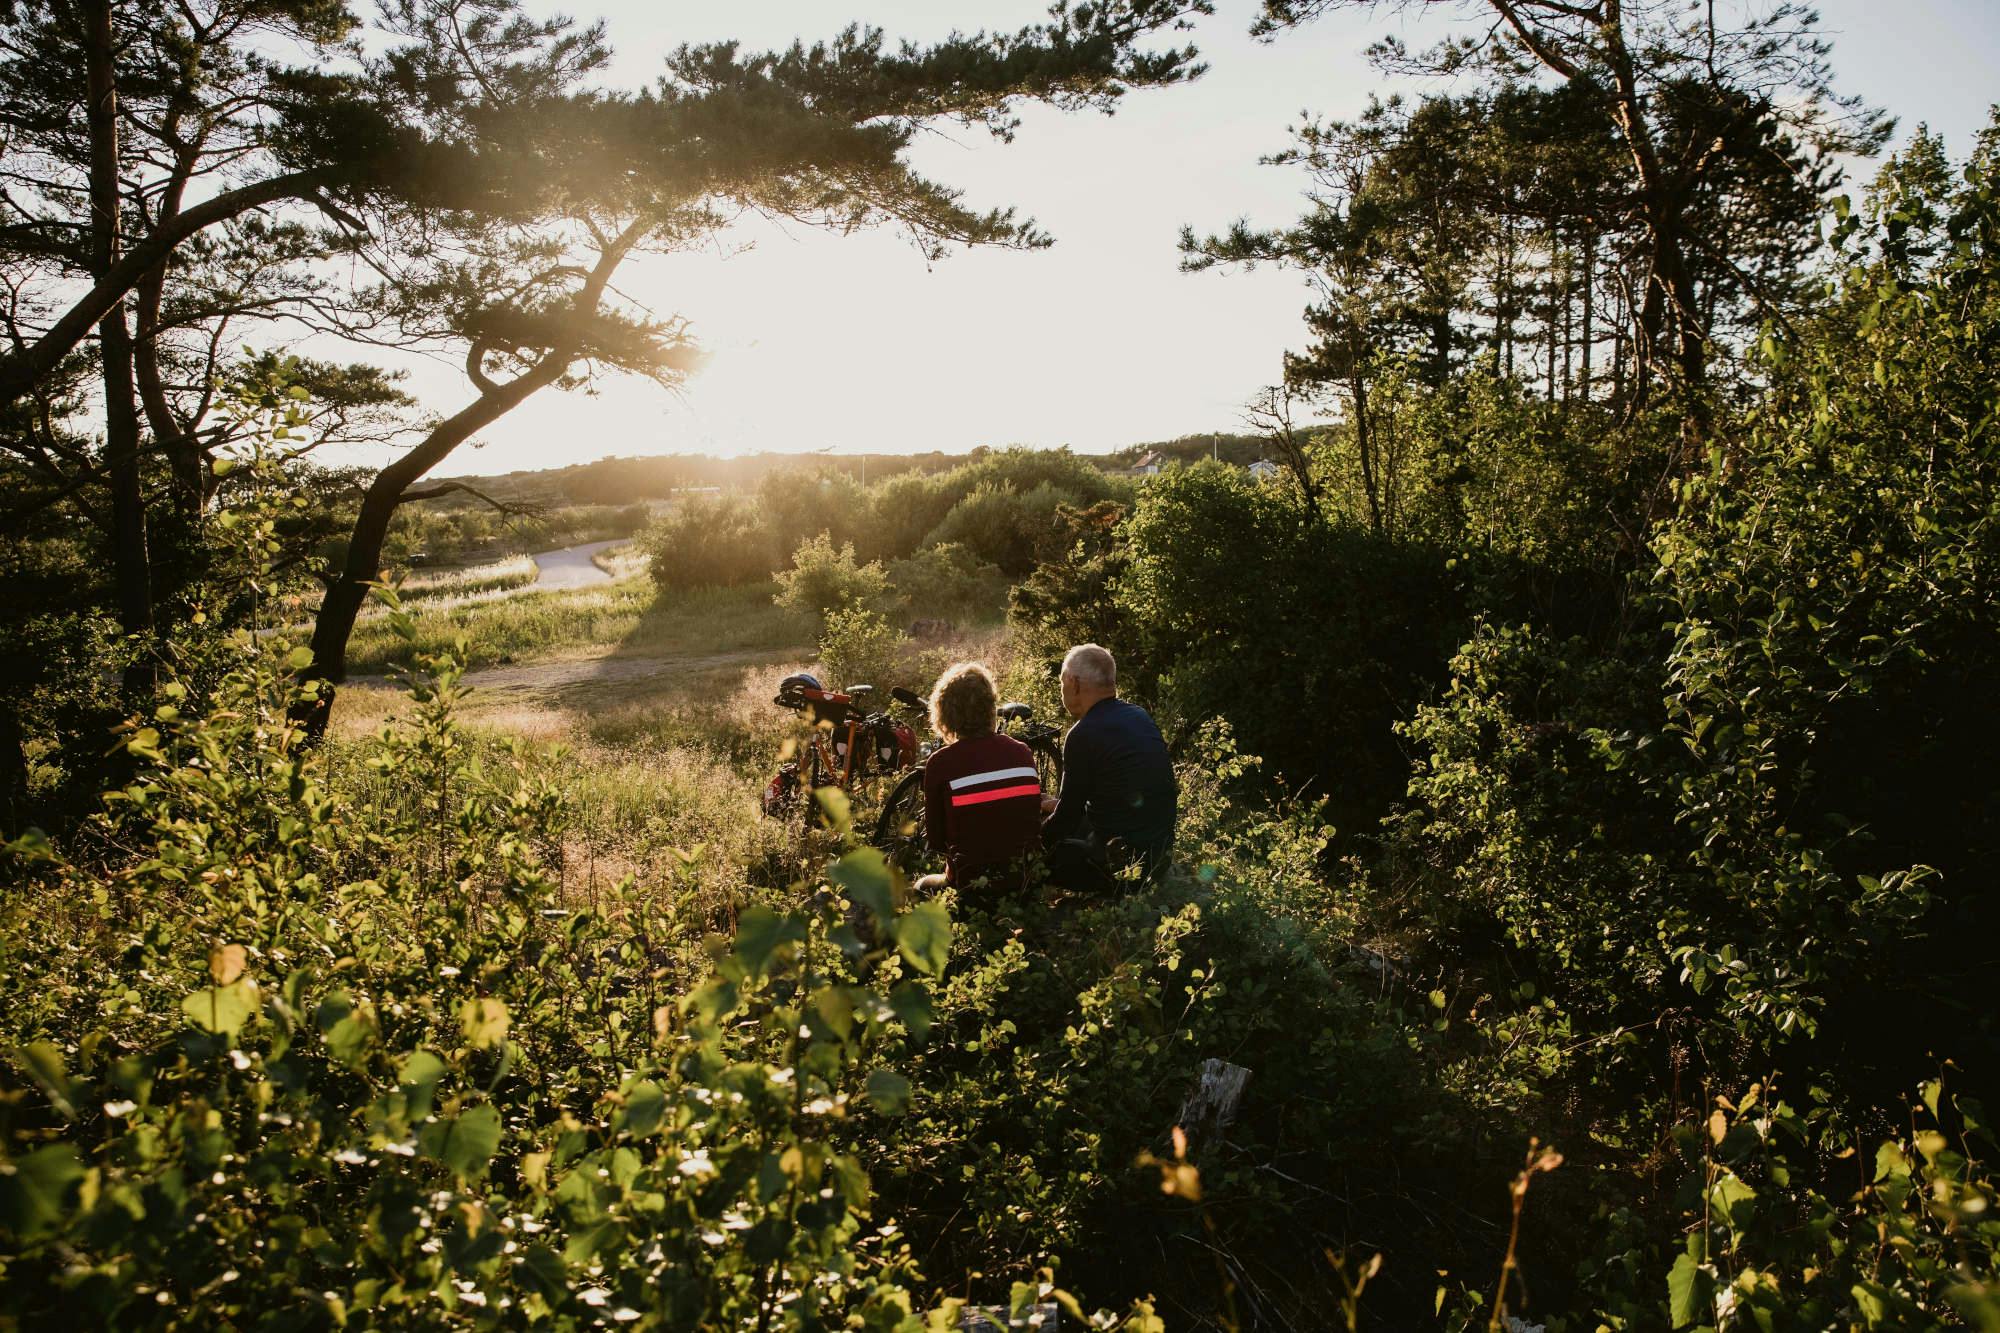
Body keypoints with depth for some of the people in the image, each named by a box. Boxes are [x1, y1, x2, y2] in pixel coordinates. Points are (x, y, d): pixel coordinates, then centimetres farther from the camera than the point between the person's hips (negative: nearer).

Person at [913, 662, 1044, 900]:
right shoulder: (1022, 753, -1)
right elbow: (1035, 823, 10)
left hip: (971, 883, -4)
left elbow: (936, 840, -3)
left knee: (922, 887, 27)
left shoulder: (940, 764, -12)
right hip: (1026, 880, 5)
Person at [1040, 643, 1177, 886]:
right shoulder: (1140, 717, 7)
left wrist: (1035, 837, 10)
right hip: (1162, 851, 9)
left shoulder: (1084, 734, -18)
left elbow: (1069, 813, -8)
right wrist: (1058, 804, 27)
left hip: (1122, 863, -8)